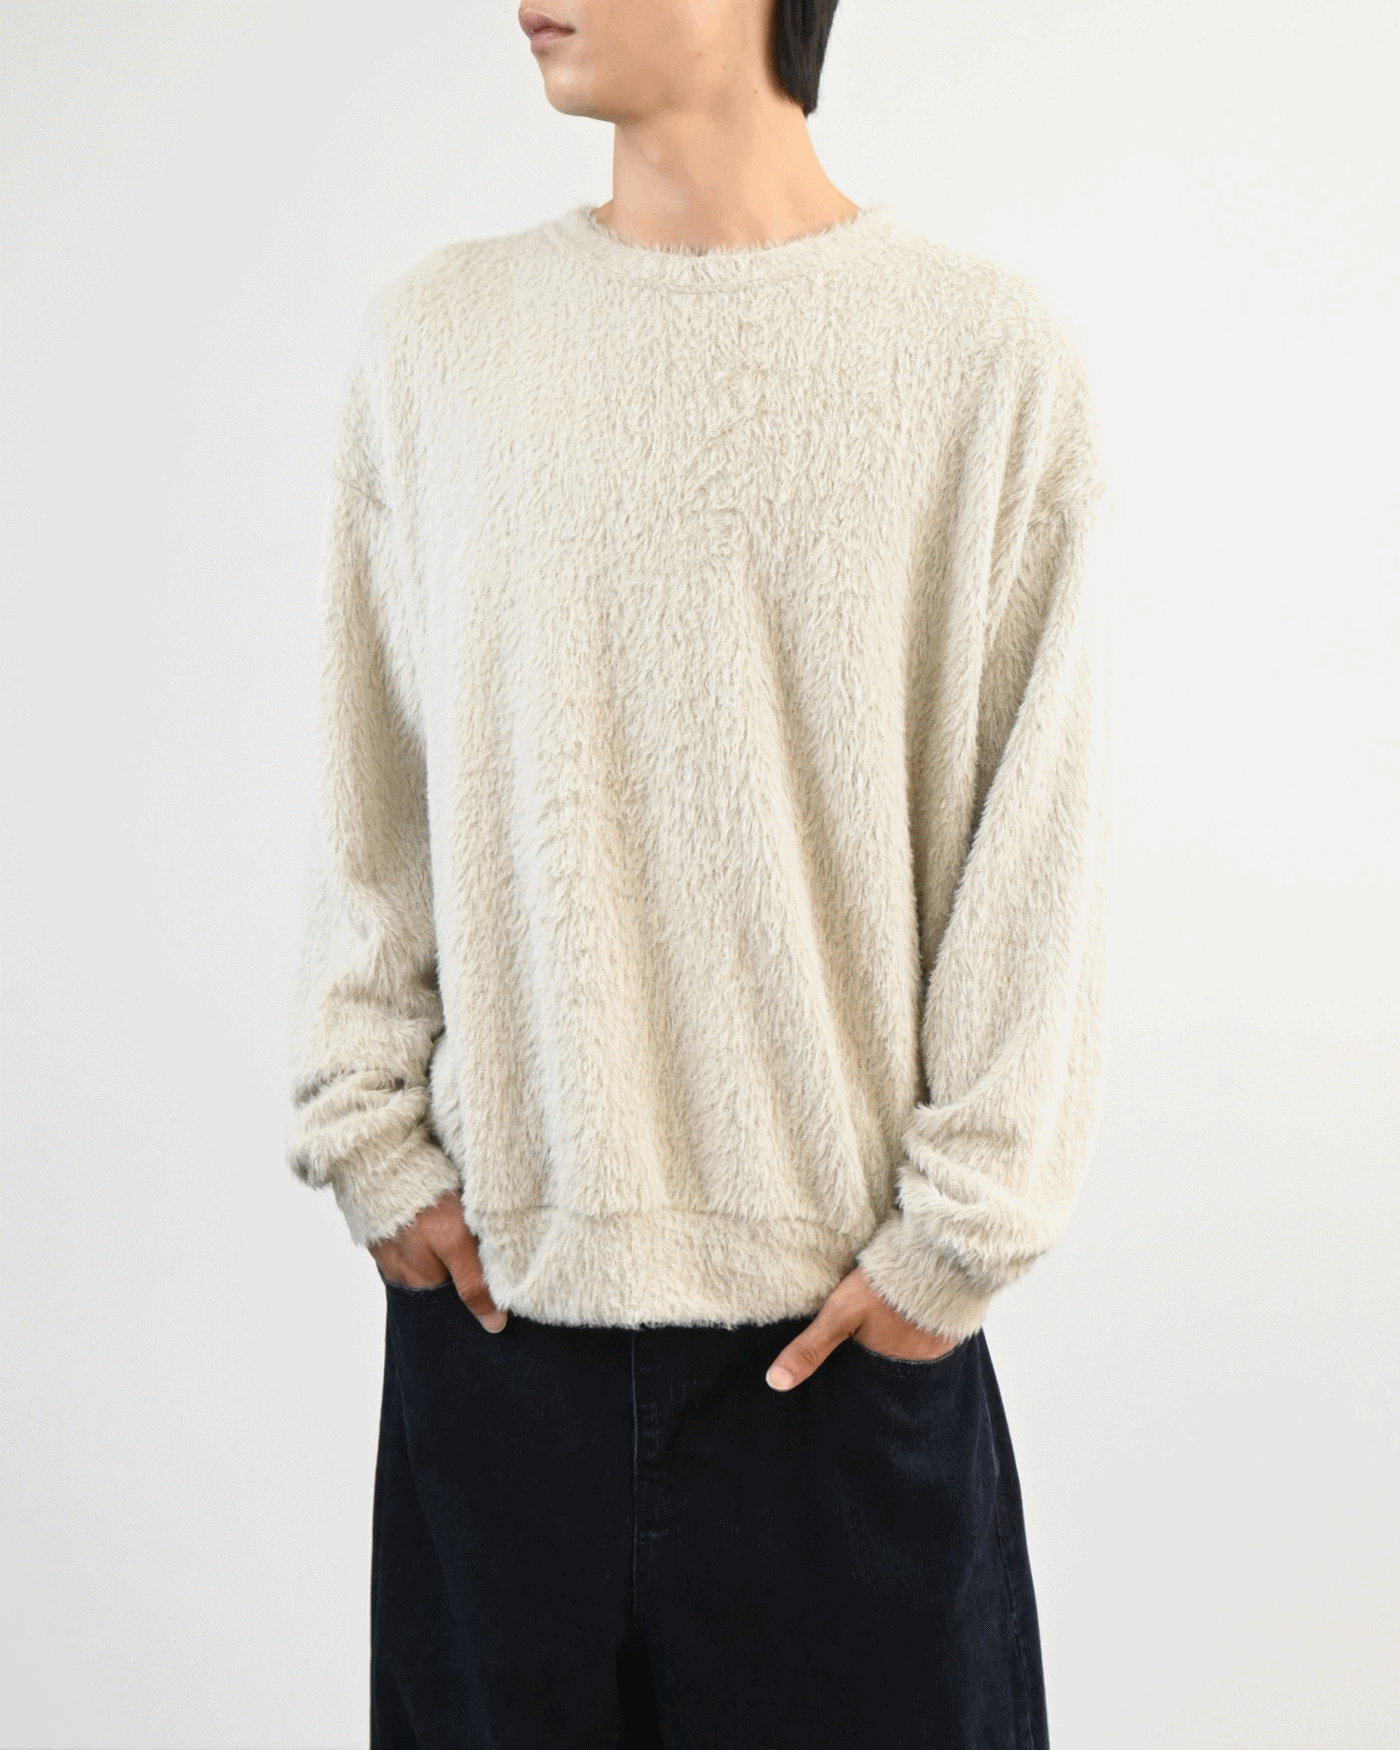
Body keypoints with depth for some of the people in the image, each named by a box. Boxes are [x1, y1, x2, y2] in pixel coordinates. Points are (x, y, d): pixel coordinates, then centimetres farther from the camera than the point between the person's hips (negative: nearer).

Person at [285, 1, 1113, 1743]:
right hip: (492, 1276, 2)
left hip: (849, 1306, -2)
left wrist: (960, 1231, -4)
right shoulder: (434, 334, 4)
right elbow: (367, 796, 7)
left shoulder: (985, 353, -4)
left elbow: (1038, 844, -3)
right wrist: (370, 1129, 3)